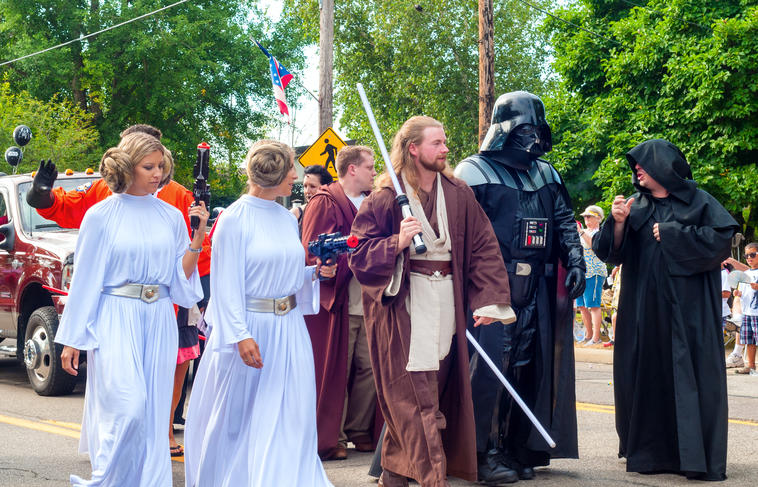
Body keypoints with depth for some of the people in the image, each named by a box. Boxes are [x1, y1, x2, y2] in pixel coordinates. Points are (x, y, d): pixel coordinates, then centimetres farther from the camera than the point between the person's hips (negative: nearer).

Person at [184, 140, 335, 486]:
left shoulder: (288, 219, 10)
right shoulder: (235, 219, -10)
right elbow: (226, 283, -12)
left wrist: (316, 273, 1)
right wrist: (241, 335, -19)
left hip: (288, 328, 6)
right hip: (250, 328, -6)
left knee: (289, 417, 2)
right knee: (235, 417, 6)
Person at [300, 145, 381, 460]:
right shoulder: (325, 203, -4)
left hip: (368, 303, 6)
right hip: (336, 303, -6)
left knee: (369, 368, 5)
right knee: (335, 370, -3)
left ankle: (360, 432, 17)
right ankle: (330, 438, 5)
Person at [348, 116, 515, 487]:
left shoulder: (458, 194, 8)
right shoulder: (386, 198, -3)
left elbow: (482, 248, 6)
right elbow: (360, 252, -4)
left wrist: (487, 300, -3)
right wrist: (396, 243, -21)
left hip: (447, 300, 4)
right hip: (403, 303, -4)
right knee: (415, 394, -7)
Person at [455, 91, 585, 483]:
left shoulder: (546, 175, 19)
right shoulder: (476, 172, -2)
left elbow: (565, 222, 24)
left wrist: (575, 261, 10)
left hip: (536, 288, 6)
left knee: (529, 365, 5)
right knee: (490, 363, -11)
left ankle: (519, 447, 12)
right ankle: (485, 451, -6)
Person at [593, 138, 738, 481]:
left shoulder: (698, 201, 2)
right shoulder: (635, 208, 12)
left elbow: (723, 237, -10)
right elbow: (610, 252, 8)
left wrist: (671, 233, -10)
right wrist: (618, 223, -12)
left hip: (688, 309, -4)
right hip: (644, 309, 4)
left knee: (690, 377, -7)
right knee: (647, 376, 2)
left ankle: (697, 457, -5)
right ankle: (650, 450, 10)